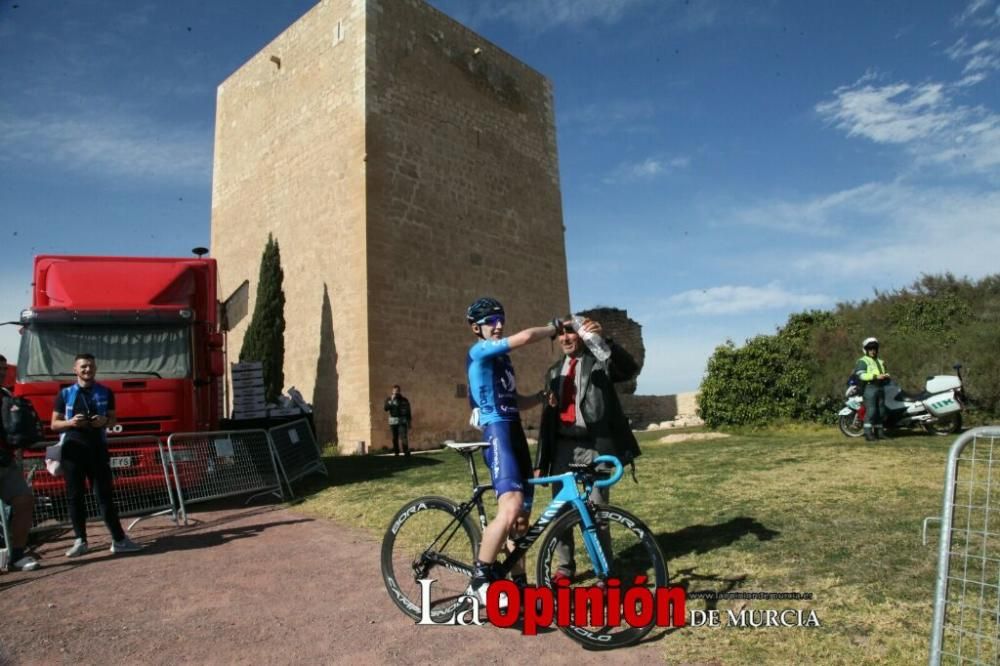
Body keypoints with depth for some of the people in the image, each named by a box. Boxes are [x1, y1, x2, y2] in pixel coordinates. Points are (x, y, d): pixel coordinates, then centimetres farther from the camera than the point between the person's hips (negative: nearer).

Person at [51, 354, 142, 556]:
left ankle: (119, 539, 2)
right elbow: (54, 424, 8)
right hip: (72, 451, 0)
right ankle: (80, 541, 15)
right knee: (75, 496, 5)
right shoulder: (65, 394, 6)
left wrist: (105, 421, -11)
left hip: (97, 449, 0)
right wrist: (70, 422, -13)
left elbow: (113, 419, 12)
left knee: (105, 494, 0)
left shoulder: (105, 393, 7)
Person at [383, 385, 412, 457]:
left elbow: (408, 412, 7)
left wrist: (409, 422, 4)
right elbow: (386, 408, -10)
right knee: (395, 438, 5)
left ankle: (406, 452, -12)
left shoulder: (404, 400, 4)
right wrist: (391, 400, -17)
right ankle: (396, 452, 13)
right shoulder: (389, 399, 5)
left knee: (403, 437, -12)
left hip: (402, 421, -2)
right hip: (392, 421, 2)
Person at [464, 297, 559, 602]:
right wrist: (556, 326, 0)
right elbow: (526, 336, -17)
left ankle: (519, 582, 22)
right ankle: (480, 578, -13)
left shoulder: (502, 360, 24)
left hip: (516, 433, 9)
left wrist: (544, 395, 8)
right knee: (511, 507, -25)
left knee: (522, 516, 11)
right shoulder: (480, 351, -5)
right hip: (497, 433, -9)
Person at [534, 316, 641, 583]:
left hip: (594, 445, -4)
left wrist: (604, 339, -31)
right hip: (563, 446, 4)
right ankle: (564, 568, 20)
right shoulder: (554, 372, 17)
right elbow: (547, 415, 16)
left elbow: (631, 369, -17)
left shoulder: (600, 363, 4)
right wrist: (540, 460, 12)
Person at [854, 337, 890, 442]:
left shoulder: (880, 362, 24)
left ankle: (879, 432, 15)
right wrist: (876, 376, -23)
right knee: (870, 411, -13)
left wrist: (886, 376, 4)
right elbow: (861, 375, -14)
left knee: (881, 411, 8)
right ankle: (868, 433, -12)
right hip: (870, 388, -8)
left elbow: (883, 374, 28)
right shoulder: (862, 361, -1)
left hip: (880, 388, 8)